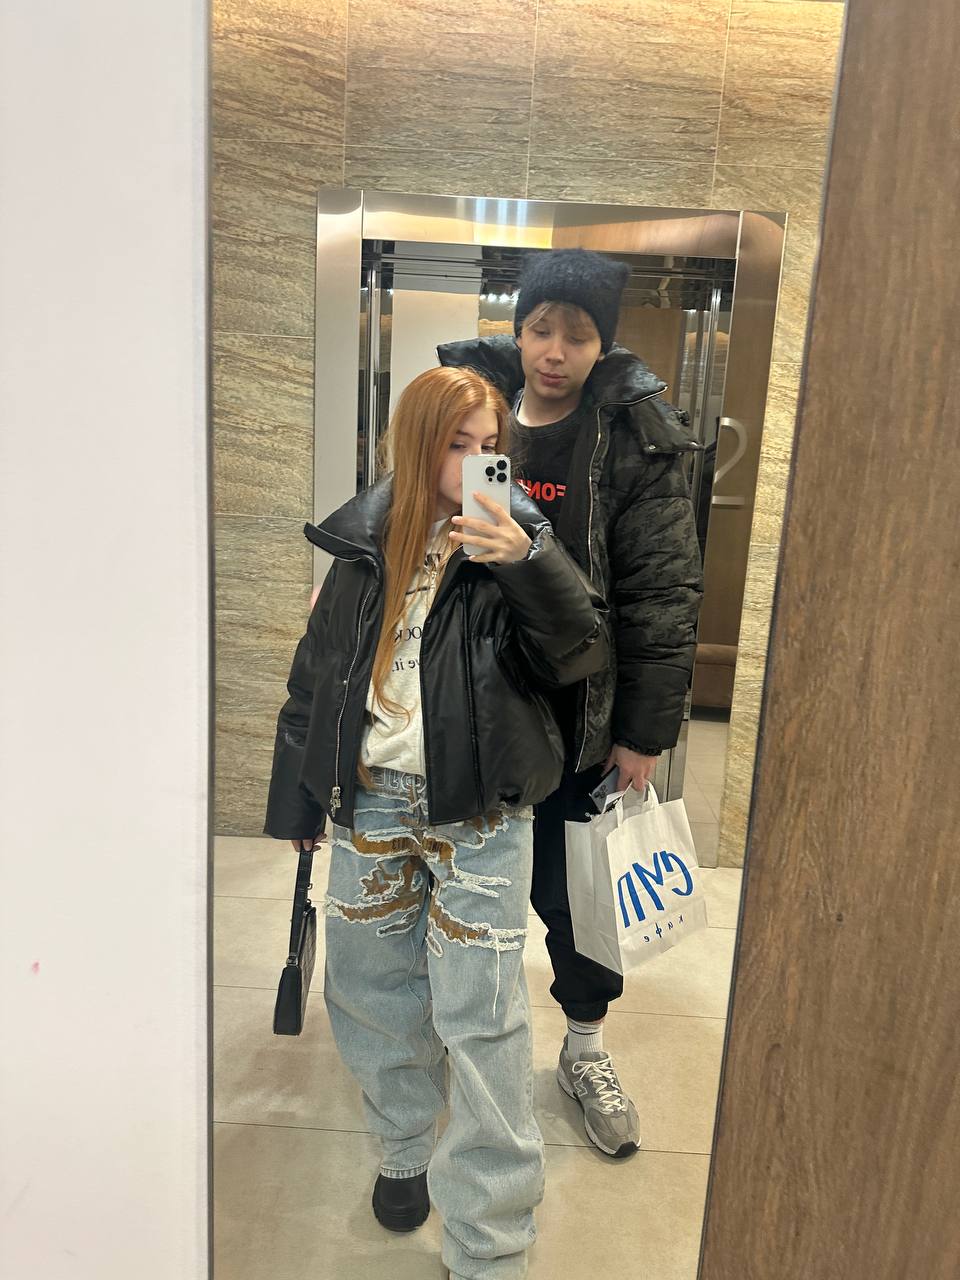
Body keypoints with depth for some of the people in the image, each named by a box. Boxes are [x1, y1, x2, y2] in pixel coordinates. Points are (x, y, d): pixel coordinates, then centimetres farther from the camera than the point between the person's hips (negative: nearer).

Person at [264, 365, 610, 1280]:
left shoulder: (514, 539, -4)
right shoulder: (363, 544, 3)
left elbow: (584, 653, -14)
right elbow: (318, 676, 7)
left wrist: (527, 562, -29)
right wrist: (296, 798, 10)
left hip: (477, 812, -3)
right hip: (371, 797, 4)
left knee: (481, 1019, 1)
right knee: (372, 987, 17)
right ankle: (406, 1148, 44)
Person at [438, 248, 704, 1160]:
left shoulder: (637, 442, -9)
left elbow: (664, 595, -9)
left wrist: (645, 732, -10)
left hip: (575, 719, -2)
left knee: (571, 887, 12)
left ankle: (585, 1048, 37)